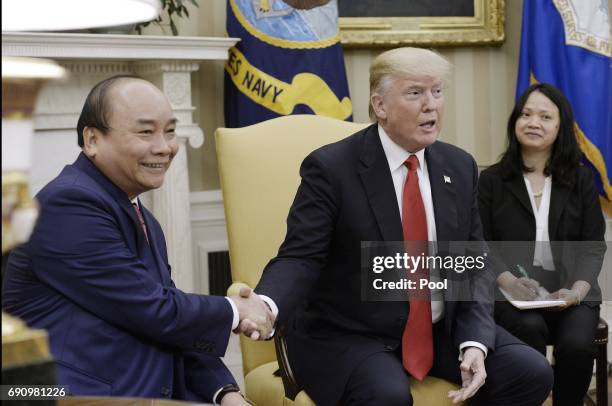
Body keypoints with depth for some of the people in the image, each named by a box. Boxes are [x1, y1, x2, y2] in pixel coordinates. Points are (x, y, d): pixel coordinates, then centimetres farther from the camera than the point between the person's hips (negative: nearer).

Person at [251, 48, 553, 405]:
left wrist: (474, 343, -10)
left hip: (442, 330, 6)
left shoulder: (459, 167, 5)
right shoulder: (331, 168, -12)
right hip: (348, 337, -5)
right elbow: (300, 258, -16)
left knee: (533, 372, -11)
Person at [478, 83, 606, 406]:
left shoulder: (581, 179, 10)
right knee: (530, 329, -33)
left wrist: (577, 290, -14)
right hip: (512, 289, -1)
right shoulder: (492, 180, 7)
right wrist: (508, 281, -18)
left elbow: (593, 244, 5)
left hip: (571, 289, 1)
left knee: (576, 345, -28)